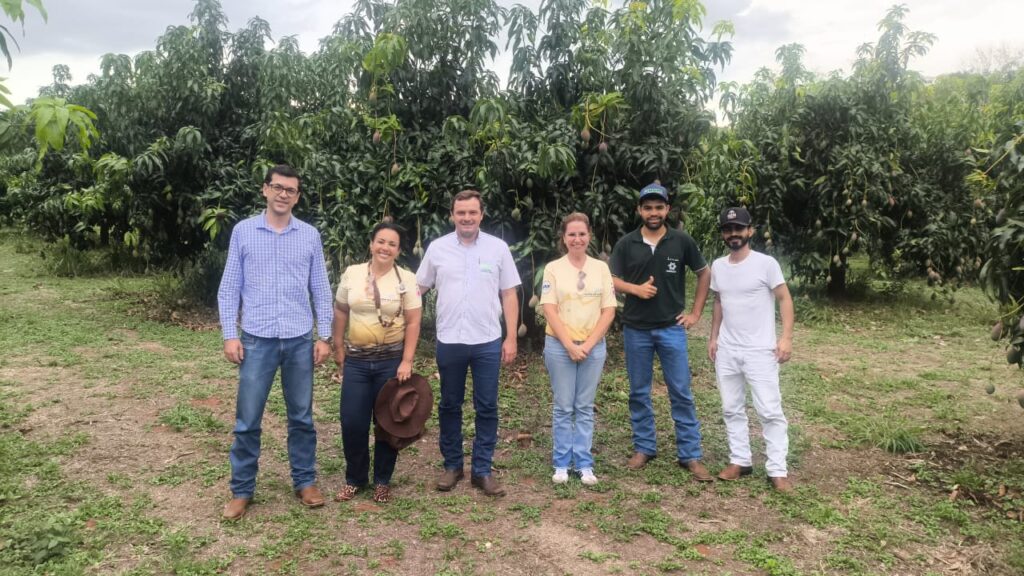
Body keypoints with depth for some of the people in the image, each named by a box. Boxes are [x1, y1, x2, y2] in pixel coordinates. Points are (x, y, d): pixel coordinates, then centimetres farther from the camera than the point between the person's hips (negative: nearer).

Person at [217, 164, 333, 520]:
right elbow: (229, 288, 3)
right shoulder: (243, 231, 2)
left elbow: (321, 289, 7)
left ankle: (305, 482, 24)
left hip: (300, 340, 1)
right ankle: (241, 490, 19)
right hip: (257, 339, -1)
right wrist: (230, 335, -4)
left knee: (302, 416, 10)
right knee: (247, 419, 5)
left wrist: (324, 336, 3)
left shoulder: (310, 235, 5)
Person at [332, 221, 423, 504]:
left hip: (392, 360, -1)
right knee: (352, 422, 3)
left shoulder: (406, 278, -5)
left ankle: (382, 480, 24)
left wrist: (407, 361, -11)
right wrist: (338, 347, 10)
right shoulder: (352, 273, 1)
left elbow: (413, 322, -6)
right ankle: (354, 478, 24)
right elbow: (340, 312, 11)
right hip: (356, 360, 2)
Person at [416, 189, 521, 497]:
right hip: (449, 341, 1)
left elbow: (509, 295, 2)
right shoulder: (437, 248, 1)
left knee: (487, 407, 5)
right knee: (449, 405, 12)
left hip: (487, 342, 0)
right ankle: (452, 465, 27)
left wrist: (511, 338, -2)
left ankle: (482, 470, 18)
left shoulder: (498, 248, 0)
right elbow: (418, 289, 8)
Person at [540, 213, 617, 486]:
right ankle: (561, 464, 16)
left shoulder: (601, 268, 4)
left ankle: (584, 464, 18)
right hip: (560, 346, -1)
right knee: (563, 407, 5)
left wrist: (589, 344, -8)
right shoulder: (553, 268, -2)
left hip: (594, 346, 2)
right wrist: (570, 345, -13)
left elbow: (609, 311, 1)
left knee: (585, 407, 9)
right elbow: (549, 310, -7)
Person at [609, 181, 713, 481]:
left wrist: (696, 313, 4)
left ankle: (690, 455, 11)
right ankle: (644, 448, 25)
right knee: (639, 392, 10)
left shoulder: (682, 241, -1)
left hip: (672, 328, -1)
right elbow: (612, 280, 4)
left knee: (682, 393, 2)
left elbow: (704, 274, 9)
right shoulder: (625, 244, 0)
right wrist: (636, 288, -15)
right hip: (636, 330, 1)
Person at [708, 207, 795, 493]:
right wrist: (713, 337, 13)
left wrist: (786, 337, -16)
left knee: (770, 411, -2)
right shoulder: (718, 266, 7)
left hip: (760, 351, -5)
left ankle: (777, 470, 5)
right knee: (732, 409, 12)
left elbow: (784, 299, -8)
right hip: (726, 351, 6)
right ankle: (740, 460, 24)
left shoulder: (766, 263, -9)